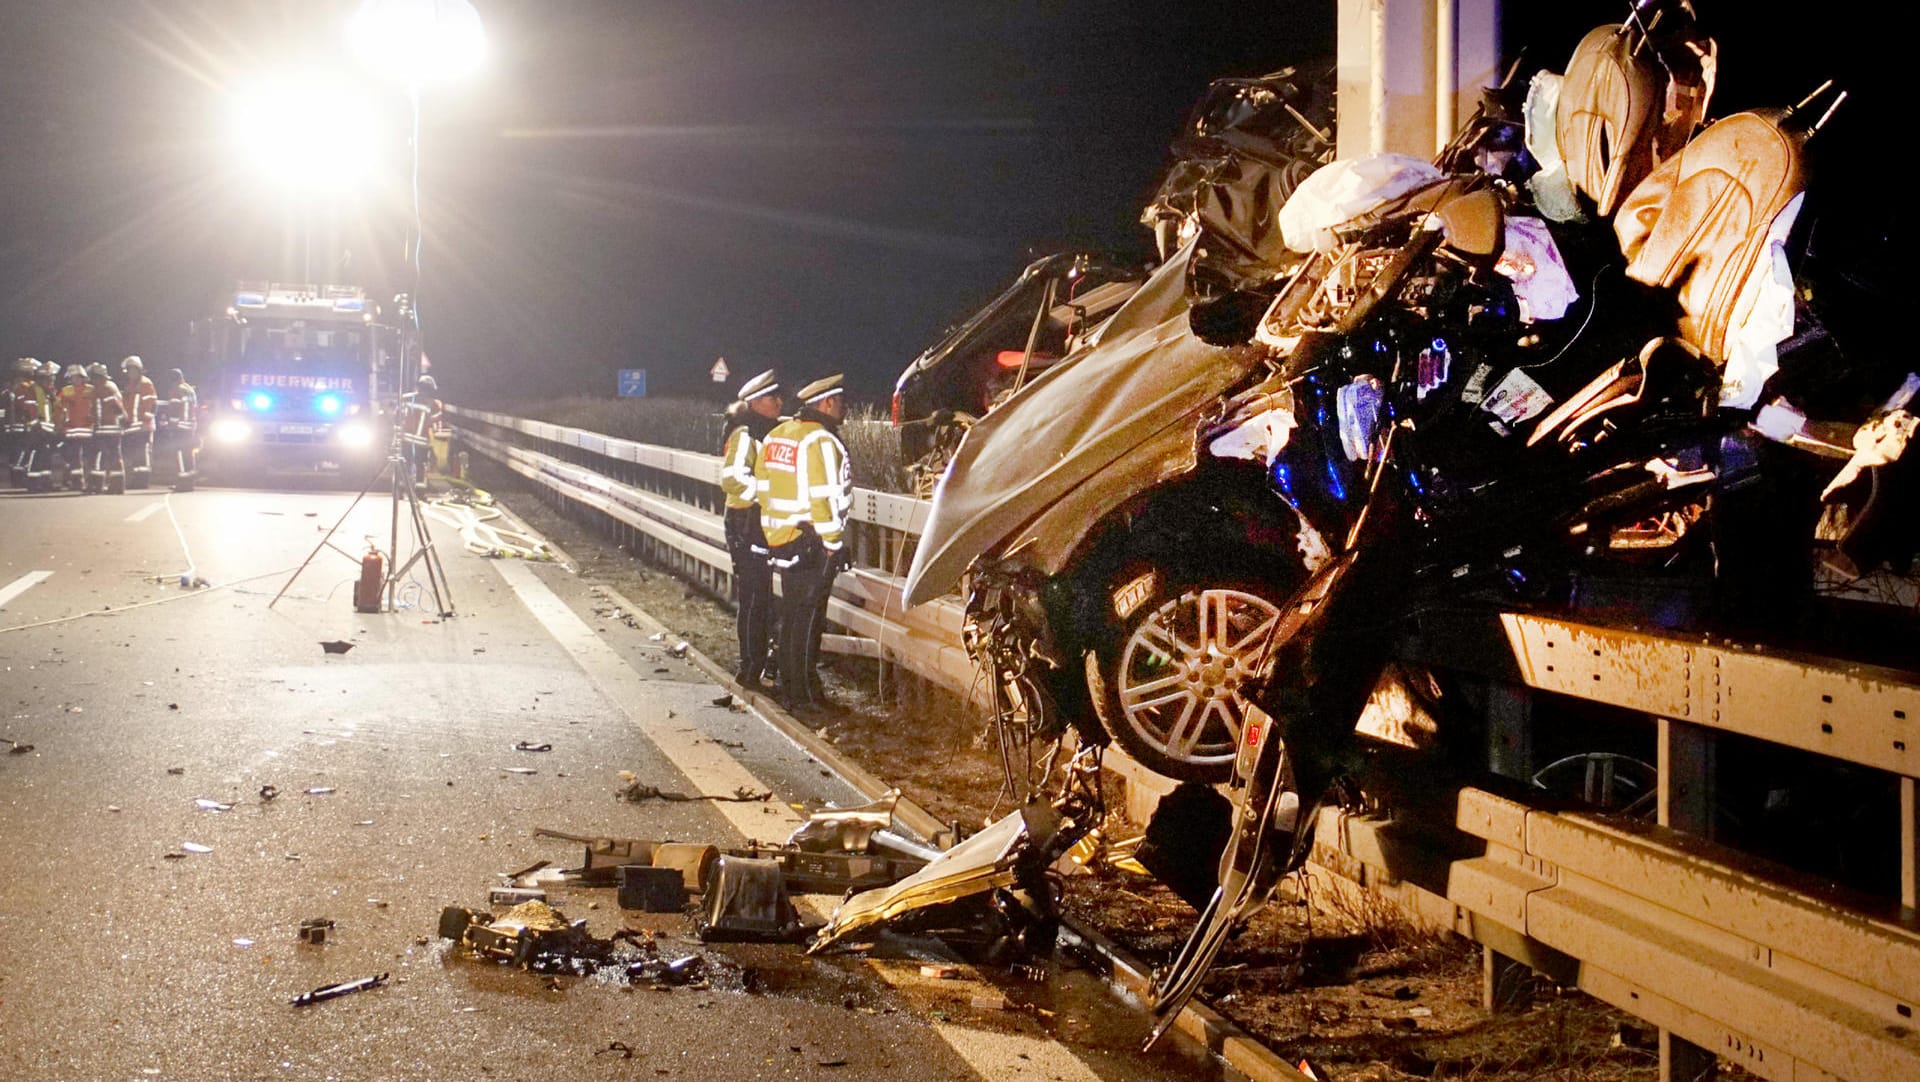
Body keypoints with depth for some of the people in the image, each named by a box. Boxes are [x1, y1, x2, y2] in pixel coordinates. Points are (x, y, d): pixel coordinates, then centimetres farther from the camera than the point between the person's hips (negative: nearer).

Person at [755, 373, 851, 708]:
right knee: (808, 617, -2)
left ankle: (788, 685, 24)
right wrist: (833, 543, -14)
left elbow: (764, 487, 14)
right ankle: (803, 692, 2)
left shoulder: (776, 436, 11)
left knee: (791, 613, 16)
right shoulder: (820, 441, -16)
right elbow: (824, 497, -20)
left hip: (780, 540, 8)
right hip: (812, 543, -8)